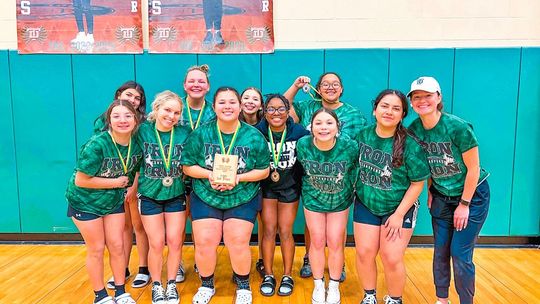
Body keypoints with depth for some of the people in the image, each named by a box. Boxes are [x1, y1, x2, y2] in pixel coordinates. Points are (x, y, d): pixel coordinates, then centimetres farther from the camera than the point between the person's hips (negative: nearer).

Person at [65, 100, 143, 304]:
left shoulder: (137, 145, -12)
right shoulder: (97, 144, -28)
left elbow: (135, 171, 6)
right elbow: (80, 181, -25)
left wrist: (131, 187, -11)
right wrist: (116, 182, -21)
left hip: (114, 201, 5)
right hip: (85, 201, -4)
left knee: (117, 246, 8)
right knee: (96, 249, 5)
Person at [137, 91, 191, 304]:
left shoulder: (185, 133, -8)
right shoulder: (143, 131, -9)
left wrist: (183, 181, -8)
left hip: (176, 195, 1)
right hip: (150, 195, -1)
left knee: (175, 241, 2)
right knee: (156, 243, 2)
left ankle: (171, 284, 23)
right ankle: (156, 286, 23)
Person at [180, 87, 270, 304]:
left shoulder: (254, 137, -7)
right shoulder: (200, 134, -5)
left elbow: (263, 171, -3)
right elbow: (187, 166, 0)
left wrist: (238, 177, -18)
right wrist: (209, 174, -19)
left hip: (242, 199, -1)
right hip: (205, 198, 1)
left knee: (238, 243, -7)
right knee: (205, 243, -4)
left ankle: (243, 286, 21)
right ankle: (206, 285, 25)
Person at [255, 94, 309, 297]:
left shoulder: (299, 132, -13)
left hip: (290, 188, 0)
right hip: (266, 187, 0)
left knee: (285, 231, 5)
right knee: (269, 230, 2)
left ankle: (287, 276, 21)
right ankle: (268, 275, 18)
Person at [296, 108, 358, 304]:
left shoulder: (350, 147, -26)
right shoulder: (302, 145, -23)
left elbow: (354, 170, -4)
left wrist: (349, 189, 3)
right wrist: (309, 188, 6)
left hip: (340, 200, 0)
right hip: (313, 200, 1)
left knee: (335, 243, 7)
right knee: (317, 242, 9)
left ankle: (334, 286, 29)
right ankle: (318, 285, 30)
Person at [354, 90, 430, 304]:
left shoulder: (410, 145, -19)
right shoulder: (363, 135, -7)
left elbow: (417, 183, -13)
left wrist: (399, 214, -14)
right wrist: (359, 191, 4)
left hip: (399, 208, -3)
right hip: (365, 205, 3)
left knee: (392, 259, -2)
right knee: (364, 254, 3)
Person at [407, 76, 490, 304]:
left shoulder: (458, 127, -24)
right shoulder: (414, 130, -10)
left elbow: (473, 169, -17)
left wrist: (464, 204, -13)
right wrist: (429, 192, 3)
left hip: (472, 194, -4)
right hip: (441, 197, 4)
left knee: (460, 254, -3)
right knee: (440, 251, 8)